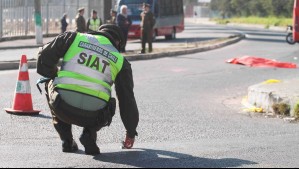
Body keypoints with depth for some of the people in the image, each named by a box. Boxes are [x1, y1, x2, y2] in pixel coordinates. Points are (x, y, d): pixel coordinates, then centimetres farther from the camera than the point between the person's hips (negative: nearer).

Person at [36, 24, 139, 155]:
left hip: (62, 107, -1)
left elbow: (45, 56, 9)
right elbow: (127, 98, 23)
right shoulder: (120, 61, 18)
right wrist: (131, 134, 33)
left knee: (50, 84, 33)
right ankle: (89, 134, 4)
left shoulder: (74, 37, 15)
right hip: (92, 117, 1)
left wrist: (54, 75, 30)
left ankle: (66, 140, 22)